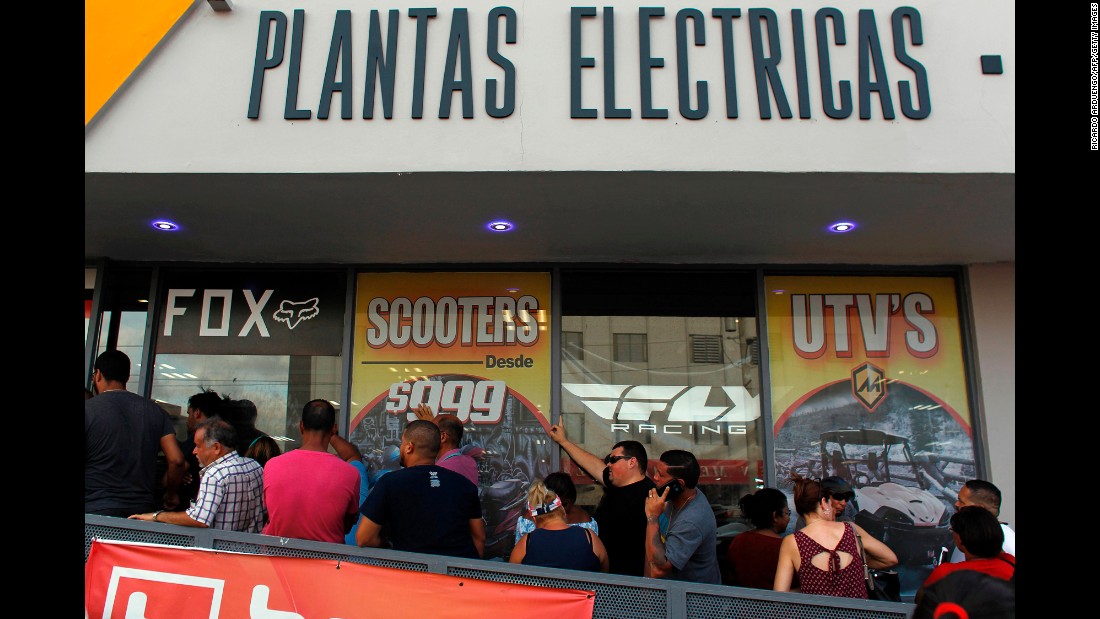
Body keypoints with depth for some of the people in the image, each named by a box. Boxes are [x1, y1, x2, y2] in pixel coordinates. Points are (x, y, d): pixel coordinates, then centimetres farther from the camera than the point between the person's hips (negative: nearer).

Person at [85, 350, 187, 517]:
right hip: (144, 511, 4)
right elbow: (177, 460, 1)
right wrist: (171, 494, 17)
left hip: (96, 510, -3)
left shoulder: (88, 409, -4)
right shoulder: (155, 410, 6)